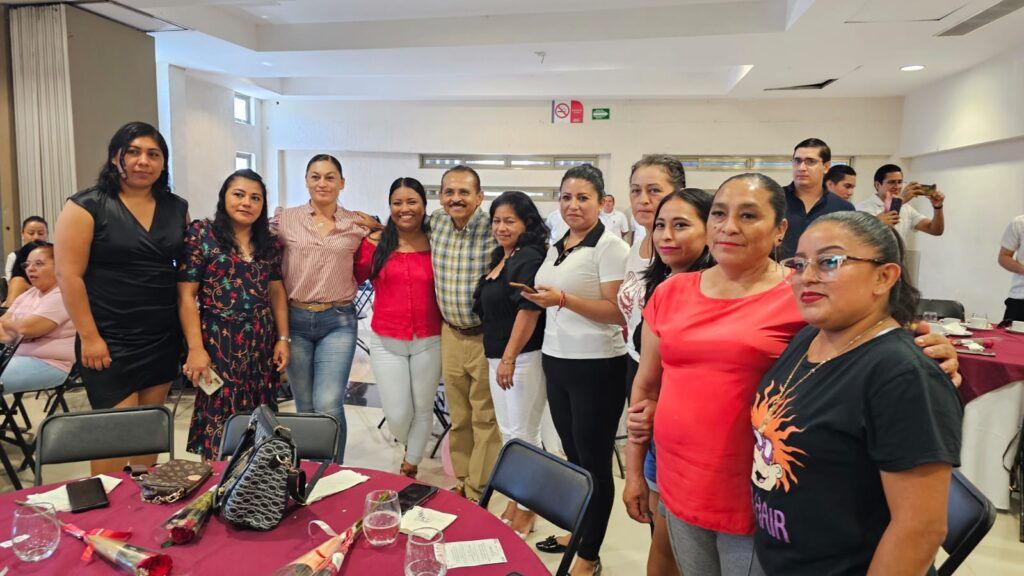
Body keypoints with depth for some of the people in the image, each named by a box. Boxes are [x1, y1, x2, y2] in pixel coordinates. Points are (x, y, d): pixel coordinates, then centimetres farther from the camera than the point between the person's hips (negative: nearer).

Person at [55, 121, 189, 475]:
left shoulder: (177, 208, 8)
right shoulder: (87, 206, -6)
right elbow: (68, 275, -9)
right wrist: (89, 337, -13)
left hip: (164, 338, 5)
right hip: (109, 341, -4)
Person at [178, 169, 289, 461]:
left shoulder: (269, 242, 10)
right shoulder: (201, 233, -3)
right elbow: (186, 295, -6)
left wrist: (282, 339, 7)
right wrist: (196, 348, -12)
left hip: (262, 344, 4)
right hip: (219, 343, -4)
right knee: (220, 419, 0)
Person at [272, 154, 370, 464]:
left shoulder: (358, 224, 3)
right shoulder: (285, 218, 3)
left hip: (338, 322, -1)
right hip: (295, 320, 1)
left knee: (329, 405, -12)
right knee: (305, 408, 10)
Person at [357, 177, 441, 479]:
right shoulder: (376, 242, -4)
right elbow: (357, 277, 5)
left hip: (429, 341, 1)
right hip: (387, 342, 0)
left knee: (423, 410, 14)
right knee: (397, 416, 2)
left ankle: (410, 469, 39)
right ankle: (409, 450, 40)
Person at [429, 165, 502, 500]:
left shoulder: (494, 229, -17)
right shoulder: (436, 223, 0)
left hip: (486, 336, -5)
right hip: (451, 334, 5)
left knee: (485, 419, 7)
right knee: (458, 417, 17)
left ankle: (478, 491, 22)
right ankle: (463, 479, 34)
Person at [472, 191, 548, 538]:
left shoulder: (529, 258, -13)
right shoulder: (501, 259, 15)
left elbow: (529, 309, -20)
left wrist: (509, 358, -21)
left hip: (523, 356, -10)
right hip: (498, 356, 10)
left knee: (523, 434, -1)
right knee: (508, 431, 16)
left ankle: (527, 510, 13)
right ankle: (516, 500, 29)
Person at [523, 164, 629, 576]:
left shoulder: (609, 246, -12)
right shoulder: (556, 247, 12)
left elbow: (617, 312, -18)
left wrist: (563, 299, -25)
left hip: (597, 367, -7)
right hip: (556, 361, 7)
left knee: (594, 461, 5)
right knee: (572, 456, 18)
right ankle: (575, 531, 36)